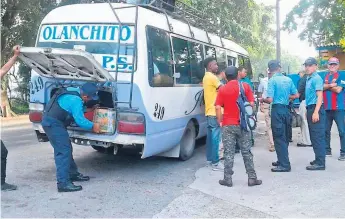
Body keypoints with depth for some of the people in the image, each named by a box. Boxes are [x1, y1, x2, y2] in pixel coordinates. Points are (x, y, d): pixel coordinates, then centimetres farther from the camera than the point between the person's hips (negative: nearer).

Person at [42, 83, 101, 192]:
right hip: (53, 124, -10)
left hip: (51, 122, 10)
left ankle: (73, 174, 29)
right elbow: (80, 120, -19)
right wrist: (92, 126, -5)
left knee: (67, 148, 17)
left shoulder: (74, 91, 6)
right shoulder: (76, 100, -23)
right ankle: (63, 183, -14)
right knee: (63, 151, -12)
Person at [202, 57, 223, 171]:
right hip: (214, 112, -10)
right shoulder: (212, 77, -14)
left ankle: (210, 159, 21)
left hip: (209, 111, 10)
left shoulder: (206, 77, 17)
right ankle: (215, 163, -5)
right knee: (215, 137, -8)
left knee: (211, 136, 14)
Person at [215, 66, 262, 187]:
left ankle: (228, 179, 7)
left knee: (229, 153, 4)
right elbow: (251, 104, -2)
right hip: (242, 124, 1)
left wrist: (220, 121, 5)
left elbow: (218, 108, -5)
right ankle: (252, 178, 12)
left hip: (228, 125, 0)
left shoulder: (222, 89, 0)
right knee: (246, 152, 8)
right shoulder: (245, 86, 0)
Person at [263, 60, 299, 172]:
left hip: (277, 110, -6)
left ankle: (284, 165, 0)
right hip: (286, 109, 7)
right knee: (284, 137, 16)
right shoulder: (288, 79, 5)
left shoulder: (272, 80, -12)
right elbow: (296, 95, 10)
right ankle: (282, 160, 27)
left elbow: (270, 99, -18)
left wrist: (263, 100, 3)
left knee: (279, 138, -1)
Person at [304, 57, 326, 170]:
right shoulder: (308, 79, 17)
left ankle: (320, 163, -2)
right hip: (310, 109, 9)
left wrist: (316, 112, -22)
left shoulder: (317, 78, -9)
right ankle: (318, 159, 24)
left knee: (318, 137, -6)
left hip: (316, 109, -9)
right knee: (314, 137, 14)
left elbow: (320, 96, -15)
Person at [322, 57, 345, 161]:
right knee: (326, 131, 11)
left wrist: (327, 86, -2)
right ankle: (327, 150, 22)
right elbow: (322, 87, -2)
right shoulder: (325, 77, 14)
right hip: (326, 108, 6)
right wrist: (331, 85, -15)